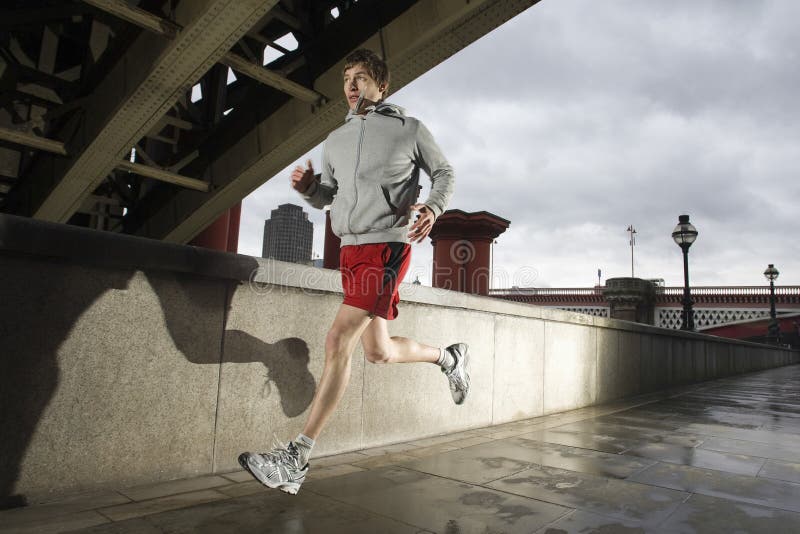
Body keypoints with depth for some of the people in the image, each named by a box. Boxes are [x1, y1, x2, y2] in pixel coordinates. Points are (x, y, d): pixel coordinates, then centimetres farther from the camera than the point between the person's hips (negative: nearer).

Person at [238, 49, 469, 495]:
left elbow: (444, 172, 12)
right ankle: (450, 358, 40)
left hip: (388, 246, -7)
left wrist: (433, 207, -9)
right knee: (379, 352, 12)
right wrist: (307, 186, -1)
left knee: (339, 341, -17)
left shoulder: (409, 129, 4)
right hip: (351, 249, 7)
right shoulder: (336, 139, 17)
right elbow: (326, 196, 22)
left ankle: (297, 459, -9)